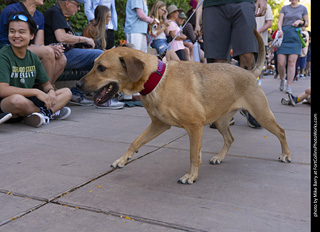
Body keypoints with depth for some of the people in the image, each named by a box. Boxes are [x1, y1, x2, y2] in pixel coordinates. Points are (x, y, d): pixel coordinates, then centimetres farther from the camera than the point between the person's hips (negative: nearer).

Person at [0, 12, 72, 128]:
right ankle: (52, 111, -9)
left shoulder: (33, 58, 8)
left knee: (66, 92, 3)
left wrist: (51, 92, -11)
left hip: (28, 101, 7)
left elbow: (46, 84, 15)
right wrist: (36, 92, -23)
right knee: (17, 99, -41)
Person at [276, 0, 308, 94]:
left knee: (292, 62, -9)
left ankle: (289, 87, -7)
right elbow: (279, 22, 3)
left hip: (295, 37, 0)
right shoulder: (284, 8, 12)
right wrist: (280, 30, -18)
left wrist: (300, 21, -4)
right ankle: (282, 80, 21)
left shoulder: (303, 8, 13)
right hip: (284, 36, 0)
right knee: (281, 63, -6)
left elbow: (307, 23, 17)